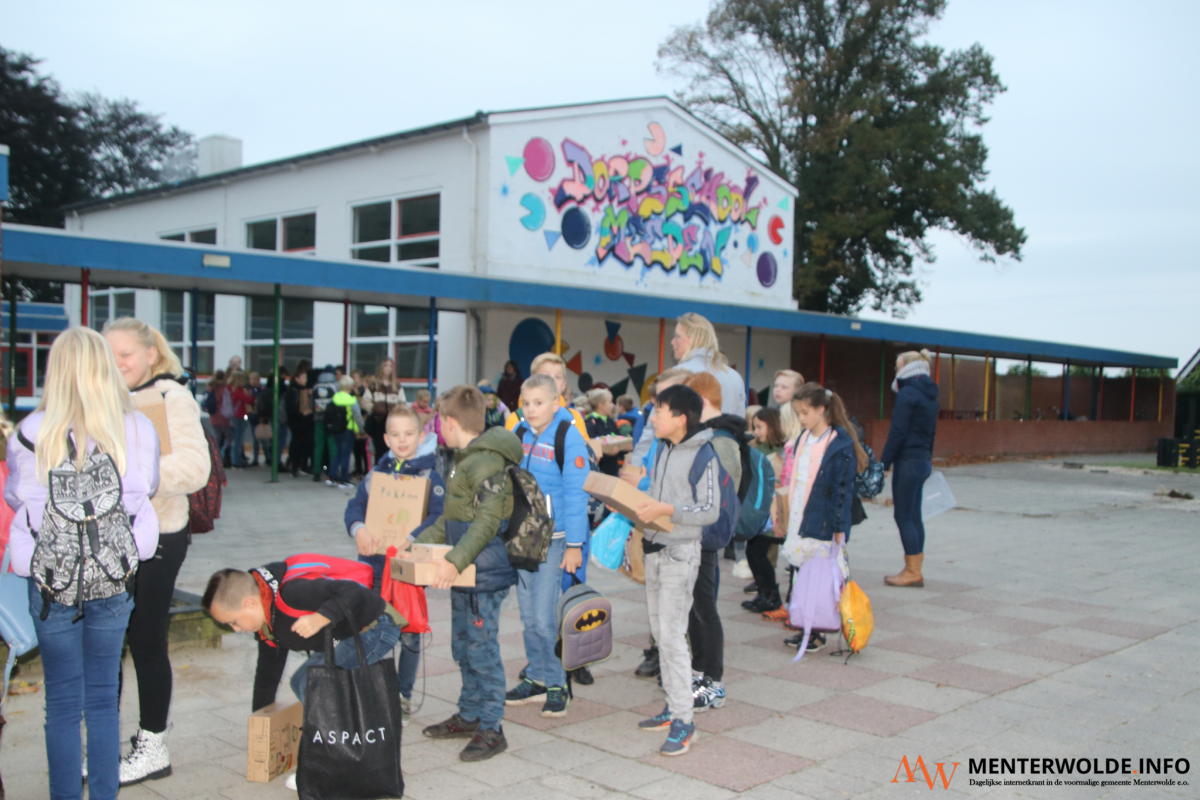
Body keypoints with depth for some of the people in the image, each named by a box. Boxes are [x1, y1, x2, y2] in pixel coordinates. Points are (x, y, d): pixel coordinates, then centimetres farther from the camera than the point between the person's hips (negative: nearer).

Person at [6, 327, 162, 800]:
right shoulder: (137, 429, -8)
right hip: (114, 578, 1)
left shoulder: (32, 434, -12)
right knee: (103, 698, 13)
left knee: (62, 702, 11)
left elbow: (15, 498, 5)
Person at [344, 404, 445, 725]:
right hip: (373, 564, 3)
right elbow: (355, 507, 1)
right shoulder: (376, 473, 9)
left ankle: (402, 696, 22)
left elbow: (439, 517, -15)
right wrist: (358, 529, -21)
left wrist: (409, 539, -29)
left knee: (408, 635, 6)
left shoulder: (430, 475, -3)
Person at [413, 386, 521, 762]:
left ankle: (491, 729, 6)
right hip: (466, 575, 11)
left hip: (484, 575, -11)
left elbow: (488, 521, -26)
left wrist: (456, 561, -31)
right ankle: (469, 716, 32)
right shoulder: (465, 460, 15)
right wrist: (420, 543, 19)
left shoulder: (486, 462, -19)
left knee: (482, 650, -3)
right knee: (464, 646, 19)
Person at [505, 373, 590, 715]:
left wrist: (574, 545, -13)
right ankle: (537, 678, 25)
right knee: (528, 615, 11)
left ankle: (557, 684, 8)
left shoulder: (568, 437, -10)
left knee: (543, 616, -6)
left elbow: (575, 493, -11)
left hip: (553, 537, -5)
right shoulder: (519, 434, 6)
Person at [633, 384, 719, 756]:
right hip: (655, 550, 9)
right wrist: (635, 506, 2)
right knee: (659, 631, 13)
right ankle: (674, 704, 24)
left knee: (672, 634, -10)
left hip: (681, 553, -8)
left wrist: (666, 510, -24)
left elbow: (710, 511, -17)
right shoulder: (664, 450, 13)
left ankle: (683, 720, -3)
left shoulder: (702, 455, -13)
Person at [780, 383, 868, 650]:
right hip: (800, 520, 7)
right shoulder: (803, 439, 11)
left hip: (823, 525, -7)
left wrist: (839, 529, -13)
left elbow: (843, 489, -12)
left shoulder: (841, 444, -12)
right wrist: (790, 518, 15)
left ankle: (819, 632, 11)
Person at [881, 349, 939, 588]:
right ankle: (915, 570, 17)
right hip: (924, 461, 9)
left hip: (908, 461, -9)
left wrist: (884, 463, -14)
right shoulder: (929, 395, 14)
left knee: (904, 516, -2)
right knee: (914, 516, 12)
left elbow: (897, 432, -17)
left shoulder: (907, 393, -13)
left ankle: (912, 572, 1)